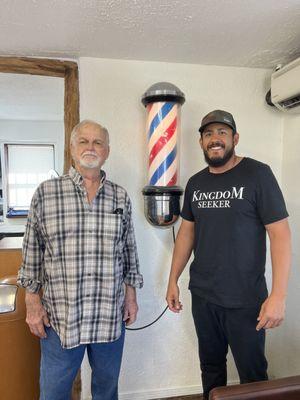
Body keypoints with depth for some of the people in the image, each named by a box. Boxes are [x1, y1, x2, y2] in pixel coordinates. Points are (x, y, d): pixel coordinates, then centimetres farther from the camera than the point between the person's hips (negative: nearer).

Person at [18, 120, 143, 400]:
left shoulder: (121, 197, 2)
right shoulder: (46, 193, -4)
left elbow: (129, 250, 8)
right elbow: (32, 251, 0)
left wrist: (131, 294, 7)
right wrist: (32, 302, -1)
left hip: (111, 315, 2)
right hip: (60, 316, -1)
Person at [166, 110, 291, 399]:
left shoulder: (257, 174, -10)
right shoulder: (195, 183, 5)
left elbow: (280, 233, -13)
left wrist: (279, 295, -19)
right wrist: (173, 281, 9)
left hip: (245, 299, -4)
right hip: (202, 295, 5)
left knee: (252, 374, 12)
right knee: (210, 367, 21)